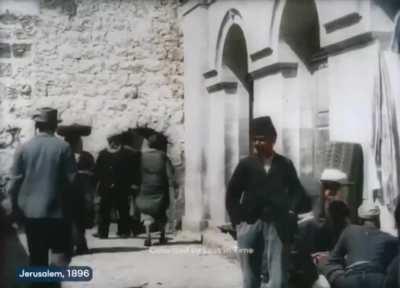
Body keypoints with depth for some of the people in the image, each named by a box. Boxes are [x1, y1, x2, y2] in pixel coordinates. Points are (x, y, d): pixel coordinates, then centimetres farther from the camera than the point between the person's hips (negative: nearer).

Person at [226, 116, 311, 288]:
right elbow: (232, 195, 7)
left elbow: (297, 193, 9)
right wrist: (238, 220, 0)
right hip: (250, 225, 1)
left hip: (276, 226, -1)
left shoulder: (285, 165, 5)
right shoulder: (246, 164, 5)